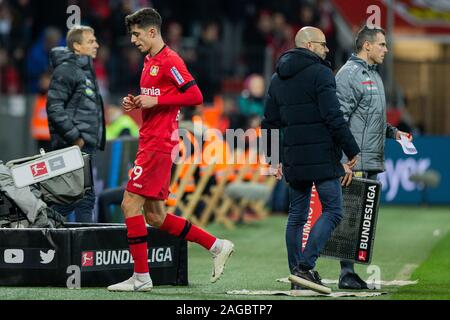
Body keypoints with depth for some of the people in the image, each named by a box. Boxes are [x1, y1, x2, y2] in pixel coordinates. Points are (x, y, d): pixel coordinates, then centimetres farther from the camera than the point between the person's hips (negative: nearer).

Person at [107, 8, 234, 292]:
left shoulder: (169, 61, -11)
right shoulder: (150, 61, 19)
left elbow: (195, 95, -18)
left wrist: (155, 101, -19)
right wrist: (136, 103, 9)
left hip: (159, 145, -10)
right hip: (151, 143, 10)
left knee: (130, 204, -10)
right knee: (156, 217, 9)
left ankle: (141, 277, -5)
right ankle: (217, 246, 16)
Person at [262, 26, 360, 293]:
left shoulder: (278, 79, 16)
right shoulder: (320, 73, -9)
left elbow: (270, 122, 20)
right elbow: (334, 118, -15)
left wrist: (275, 157, 27)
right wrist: (352, 151, -10)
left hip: (293, 159, 8)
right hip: (322, 158, -8)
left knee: (297, 214, 13)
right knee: (333, 211, -5)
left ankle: (297, 274, 13)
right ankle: (305, 266, -17)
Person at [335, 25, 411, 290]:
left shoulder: (374, 75, 20)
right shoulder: (350, 74, -10)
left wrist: (393, 132, 13)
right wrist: (347, 160, -21)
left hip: (372, 161, 10)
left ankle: (350, 270, 12)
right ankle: (347, 273, -8)